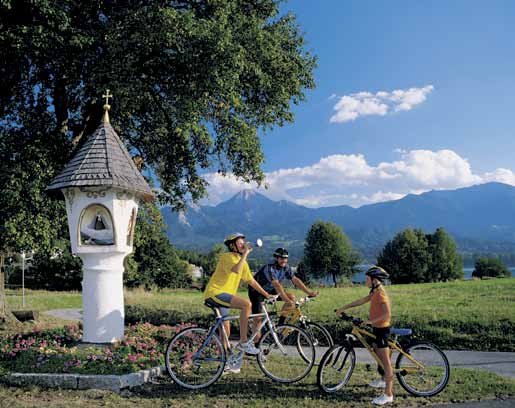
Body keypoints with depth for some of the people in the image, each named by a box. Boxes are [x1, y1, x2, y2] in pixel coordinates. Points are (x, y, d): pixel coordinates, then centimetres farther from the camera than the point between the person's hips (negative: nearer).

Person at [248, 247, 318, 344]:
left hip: (269, 290, 7)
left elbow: (295, 280, -12)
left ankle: (280, 325, -2)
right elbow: (277, 285, -42)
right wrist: (287, 300, -50)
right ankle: (256, 343, 1)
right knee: (258, 319, -13)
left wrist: (309, 292, -20)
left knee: (292, 297, -9)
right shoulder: (269, 267, -32)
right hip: (256, 291, -7)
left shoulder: (286, 267, -10)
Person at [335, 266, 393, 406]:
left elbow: (387, 314, -32)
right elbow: (360, 301, 13)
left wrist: (370, 321, -31)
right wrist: (343, 308, 12)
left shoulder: (381, 294, -23)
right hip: (377, 327, 10)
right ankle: (384, 380, 44)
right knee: (378, 354, 25)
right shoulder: (375, 292, 8)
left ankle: (388, 394, 0)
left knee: (385, 360, -5)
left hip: (381, 328, -10)